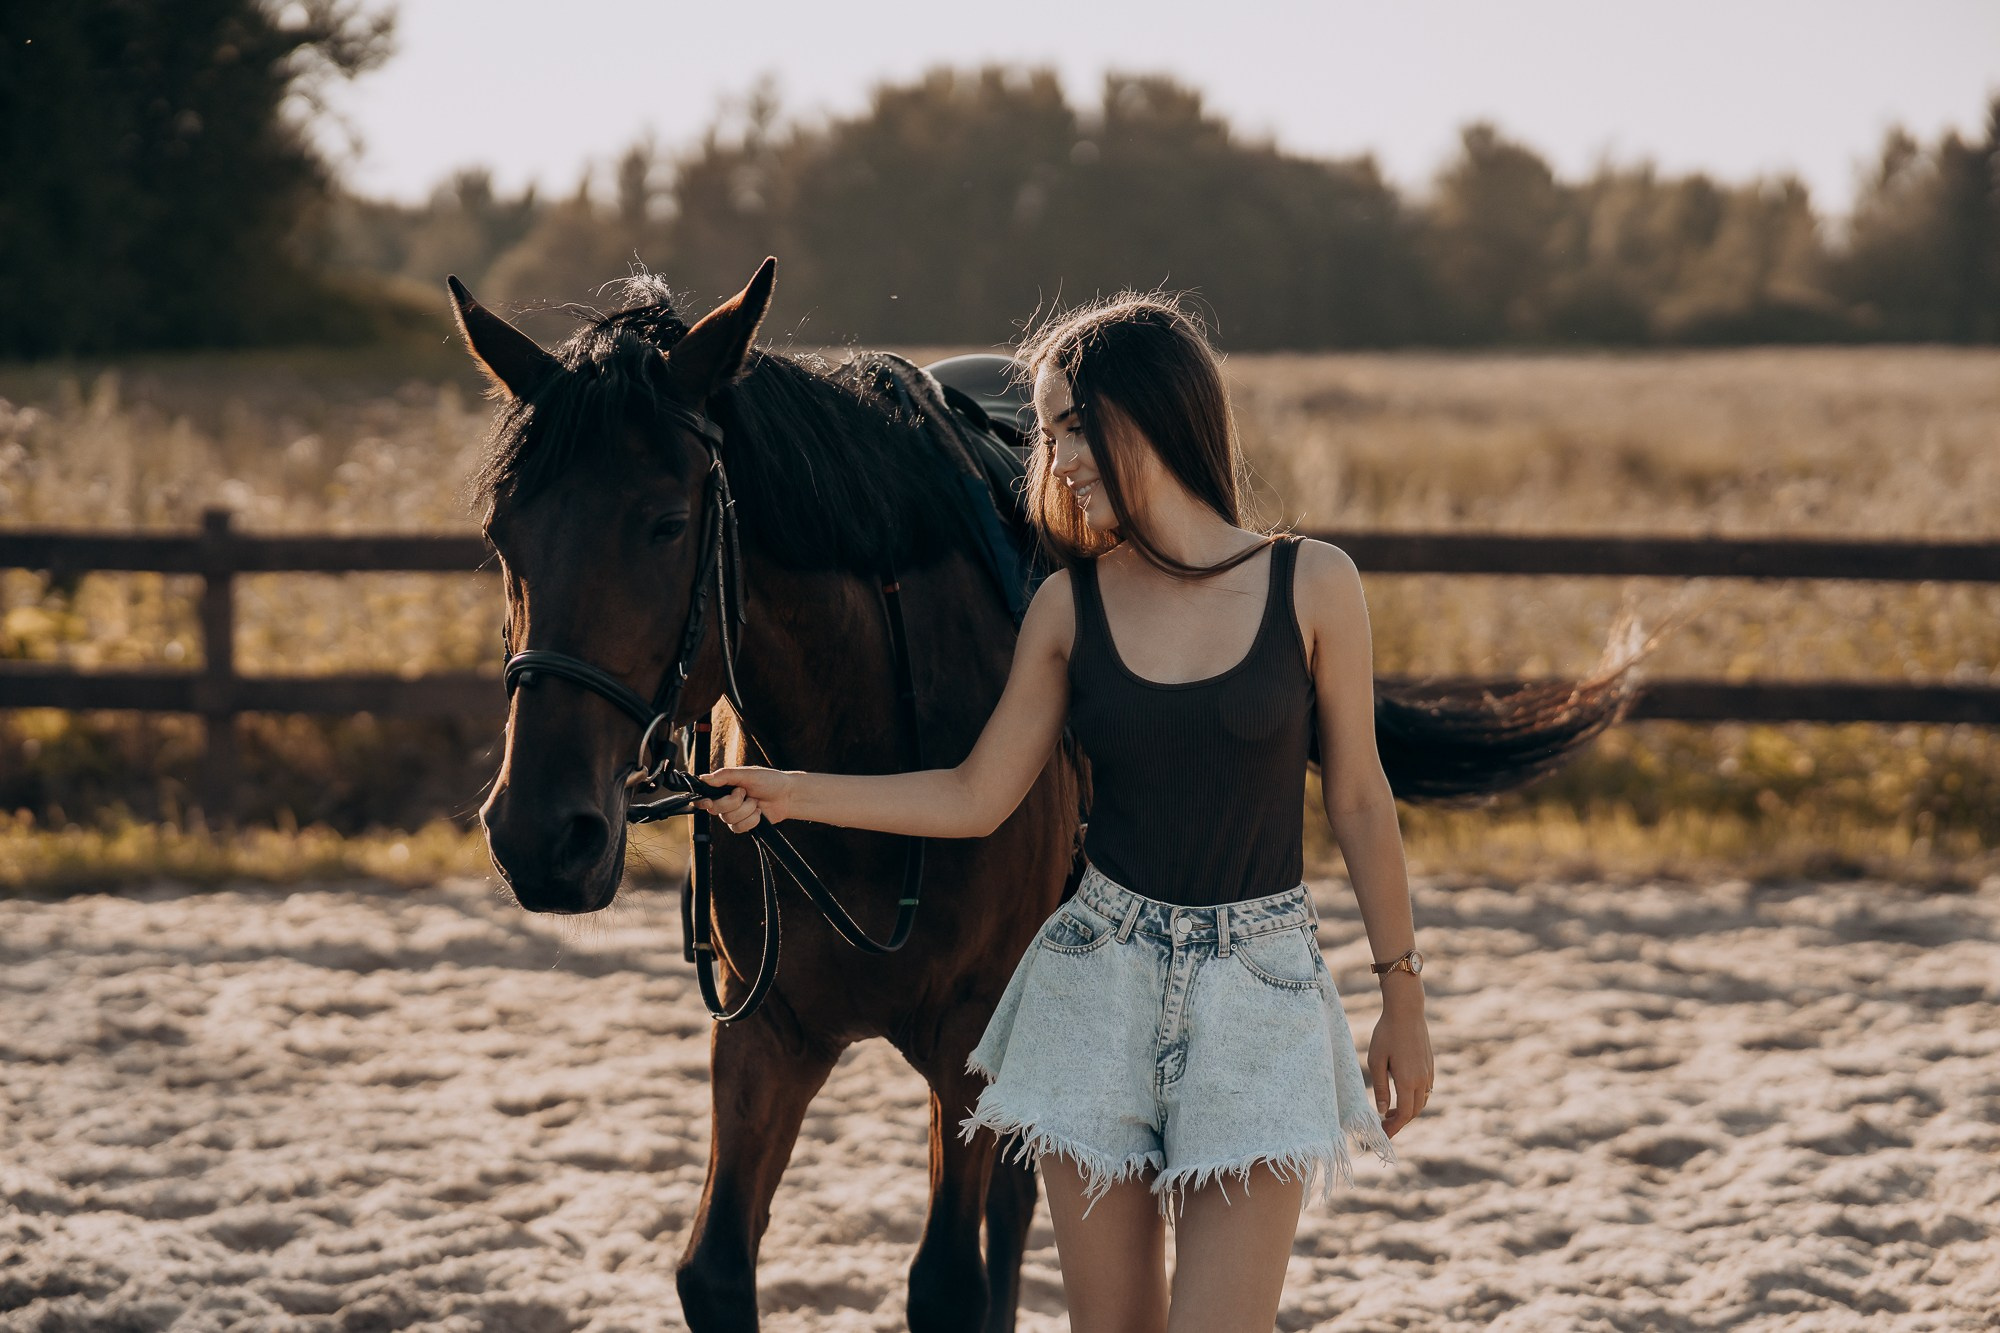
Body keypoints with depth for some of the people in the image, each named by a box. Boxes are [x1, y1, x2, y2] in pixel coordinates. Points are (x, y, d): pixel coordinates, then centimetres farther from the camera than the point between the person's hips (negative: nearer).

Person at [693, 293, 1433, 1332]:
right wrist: (790, 795, -3)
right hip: (1103, 983, 3)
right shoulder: (1070, 606, 1)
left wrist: (1404, 997, 5)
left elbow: (1358, 800, 1)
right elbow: (975, 798, 5)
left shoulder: (1312, 585, -5)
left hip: (1259, 989, -3)